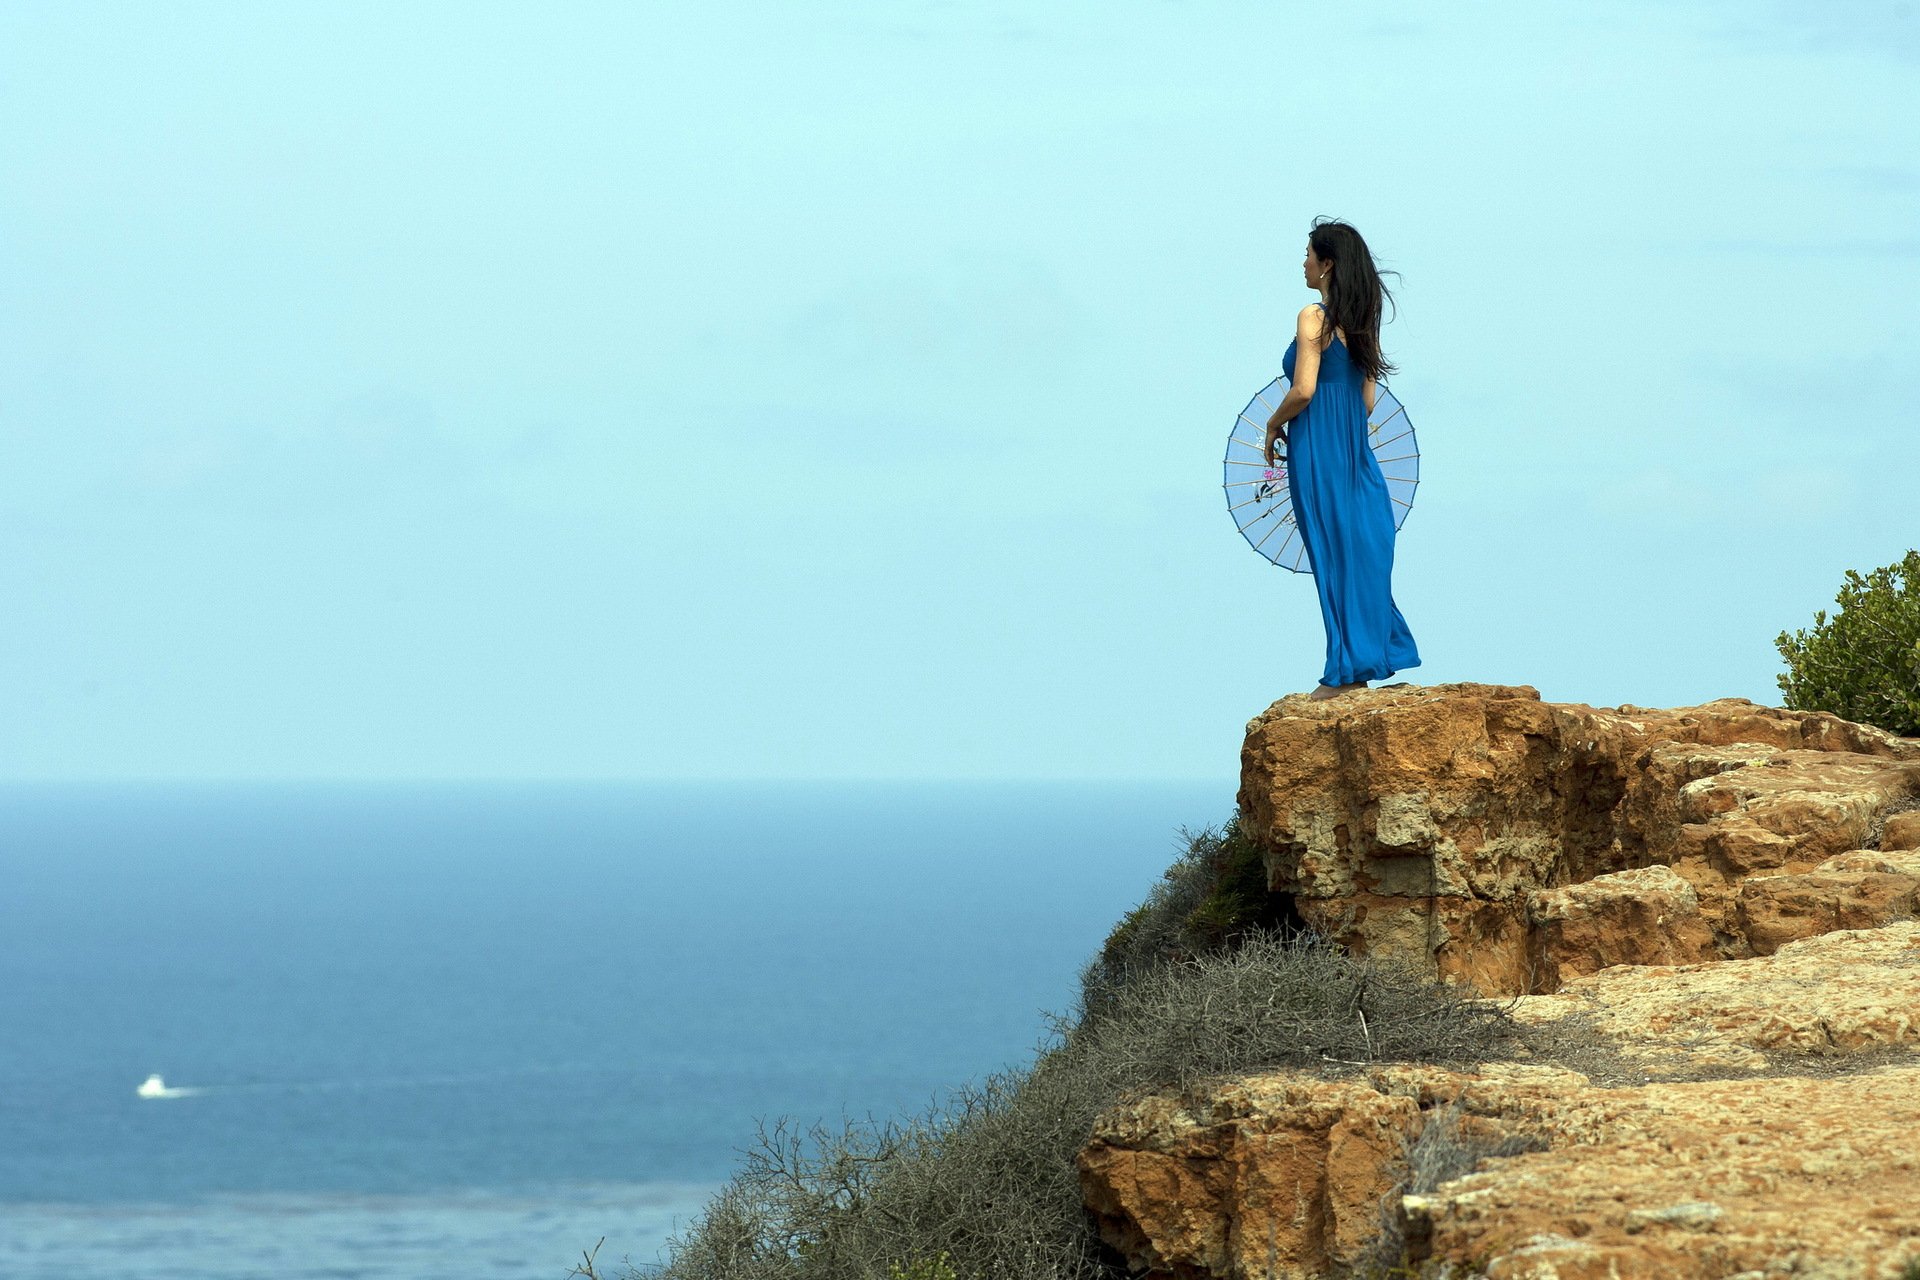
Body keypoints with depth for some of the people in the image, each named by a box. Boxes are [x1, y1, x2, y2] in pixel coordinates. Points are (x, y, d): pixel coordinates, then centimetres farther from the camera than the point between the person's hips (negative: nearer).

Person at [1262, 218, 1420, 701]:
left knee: (1334, 555, -4)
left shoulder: (1315, 317, -12)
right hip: (1354, 453, 7)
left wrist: (1274, 425, -2)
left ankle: (1345, 672, -1)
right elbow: (1366, 401, 14)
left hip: (1317, 453, -7)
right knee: (1361, 553, 11)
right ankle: (1374, 657, 14)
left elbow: (1304, 390, -19)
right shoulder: (1361, 322, 11)